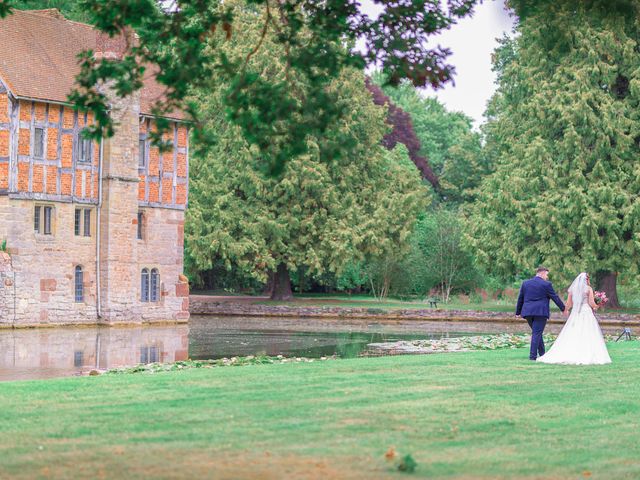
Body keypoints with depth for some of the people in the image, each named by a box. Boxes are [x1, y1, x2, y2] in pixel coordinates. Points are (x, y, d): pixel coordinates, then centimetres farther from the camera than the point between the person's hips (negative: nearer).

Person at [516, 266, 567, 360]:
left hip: (528, 312, 5)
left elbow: (520, 299, 16)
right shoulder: (546, 284, -3)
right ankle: (533, 355, -6)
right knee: (536, 333, -3)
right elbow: (555, 297, 2)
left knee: (537, 333, 15)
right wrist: (563, 309, 13)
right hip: (540, 312, -5)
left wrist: (518, 312, 23)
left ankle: (542, 354, 18)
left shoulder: (525, 283, 11)